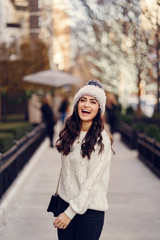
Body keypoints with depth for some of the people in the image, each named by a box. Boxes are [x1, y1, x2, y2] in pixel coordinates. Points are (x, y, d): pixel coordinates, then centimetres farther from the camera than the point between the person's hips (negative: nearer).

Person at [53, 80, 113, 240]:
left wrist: (71, 212, -19)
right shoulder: (69, 133, 5)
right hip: (65, 202, 5)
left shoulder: (101, 139, -14)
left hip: (90, 207, -5)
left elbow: (92, 181, -17)